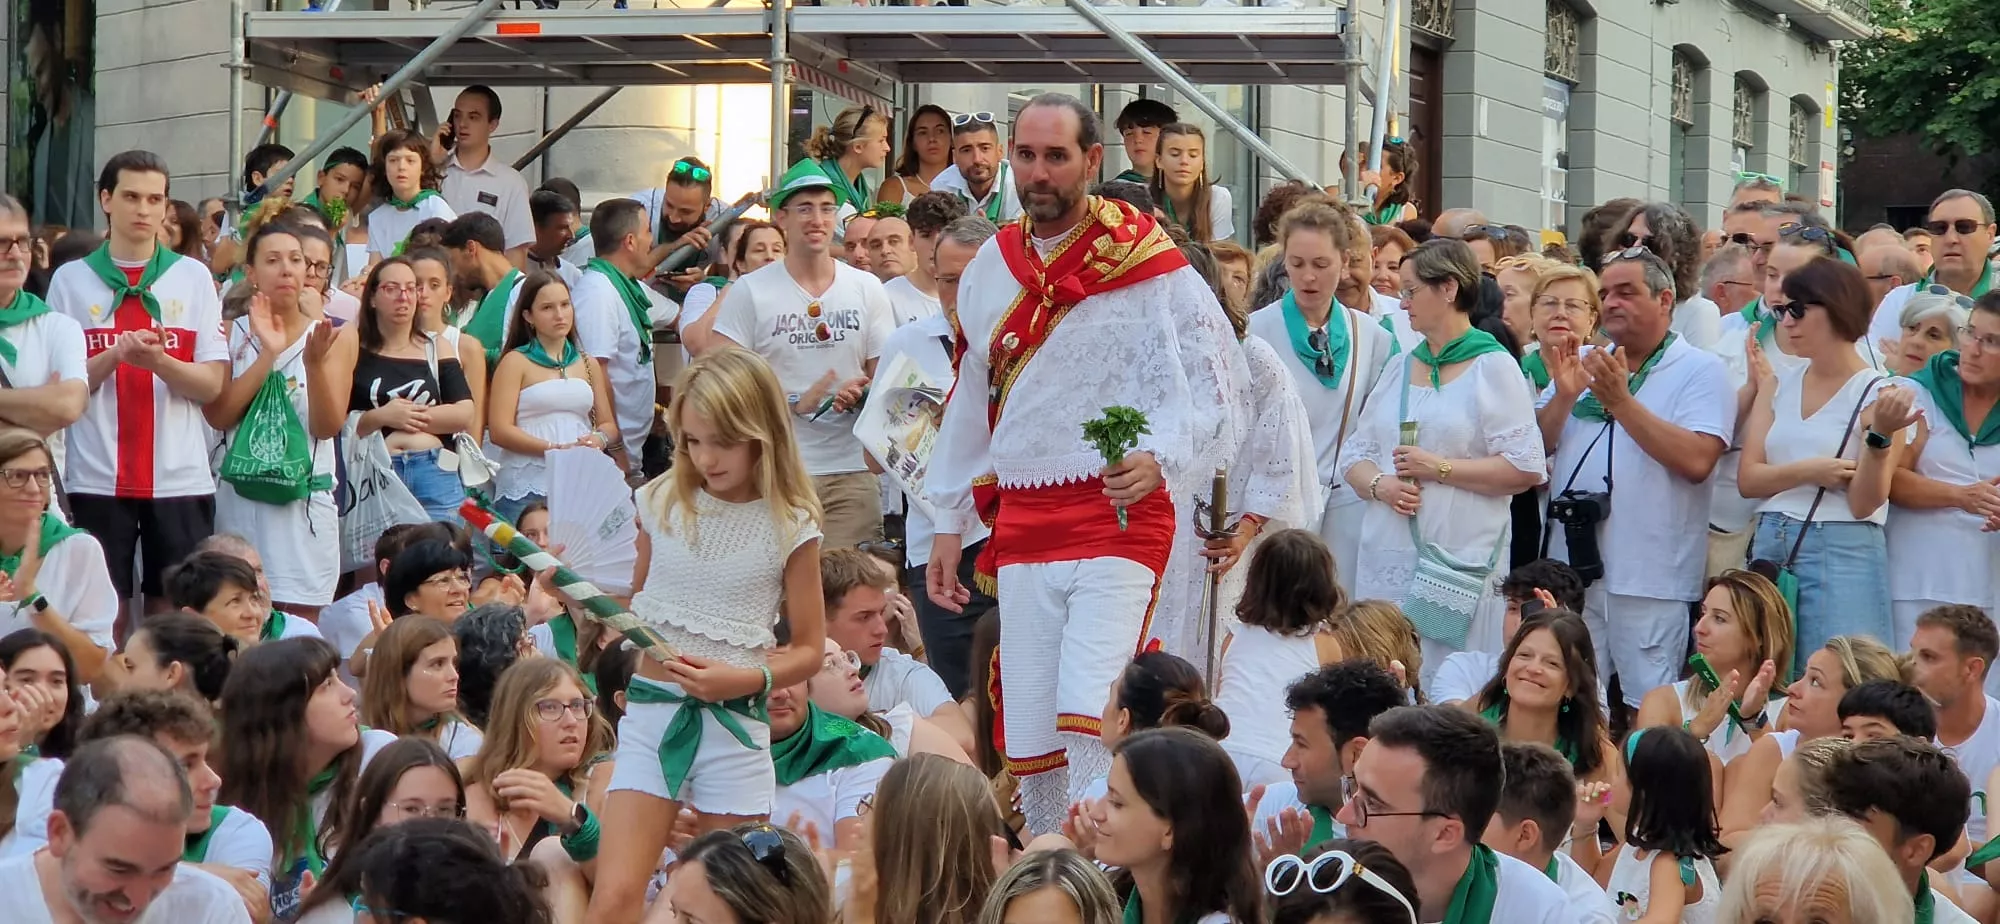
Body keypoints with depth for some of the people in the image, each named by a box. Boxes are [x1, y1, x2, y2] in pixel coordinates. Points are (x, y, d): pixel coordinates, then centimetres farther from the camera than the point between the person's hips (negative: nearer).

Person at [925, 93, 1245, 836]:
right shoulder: (990, 268, 13)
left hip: (1119, 517, -5)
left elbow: (1215, 382, -7)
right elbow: (970, 404, 21)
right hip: (1022, 520, 5)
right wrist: (949, 521, 20)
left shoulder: (1149, 264, -4)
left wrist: (1161, 458, -23)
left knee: (1091, 725, -19)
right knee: (1027, 740, 5)